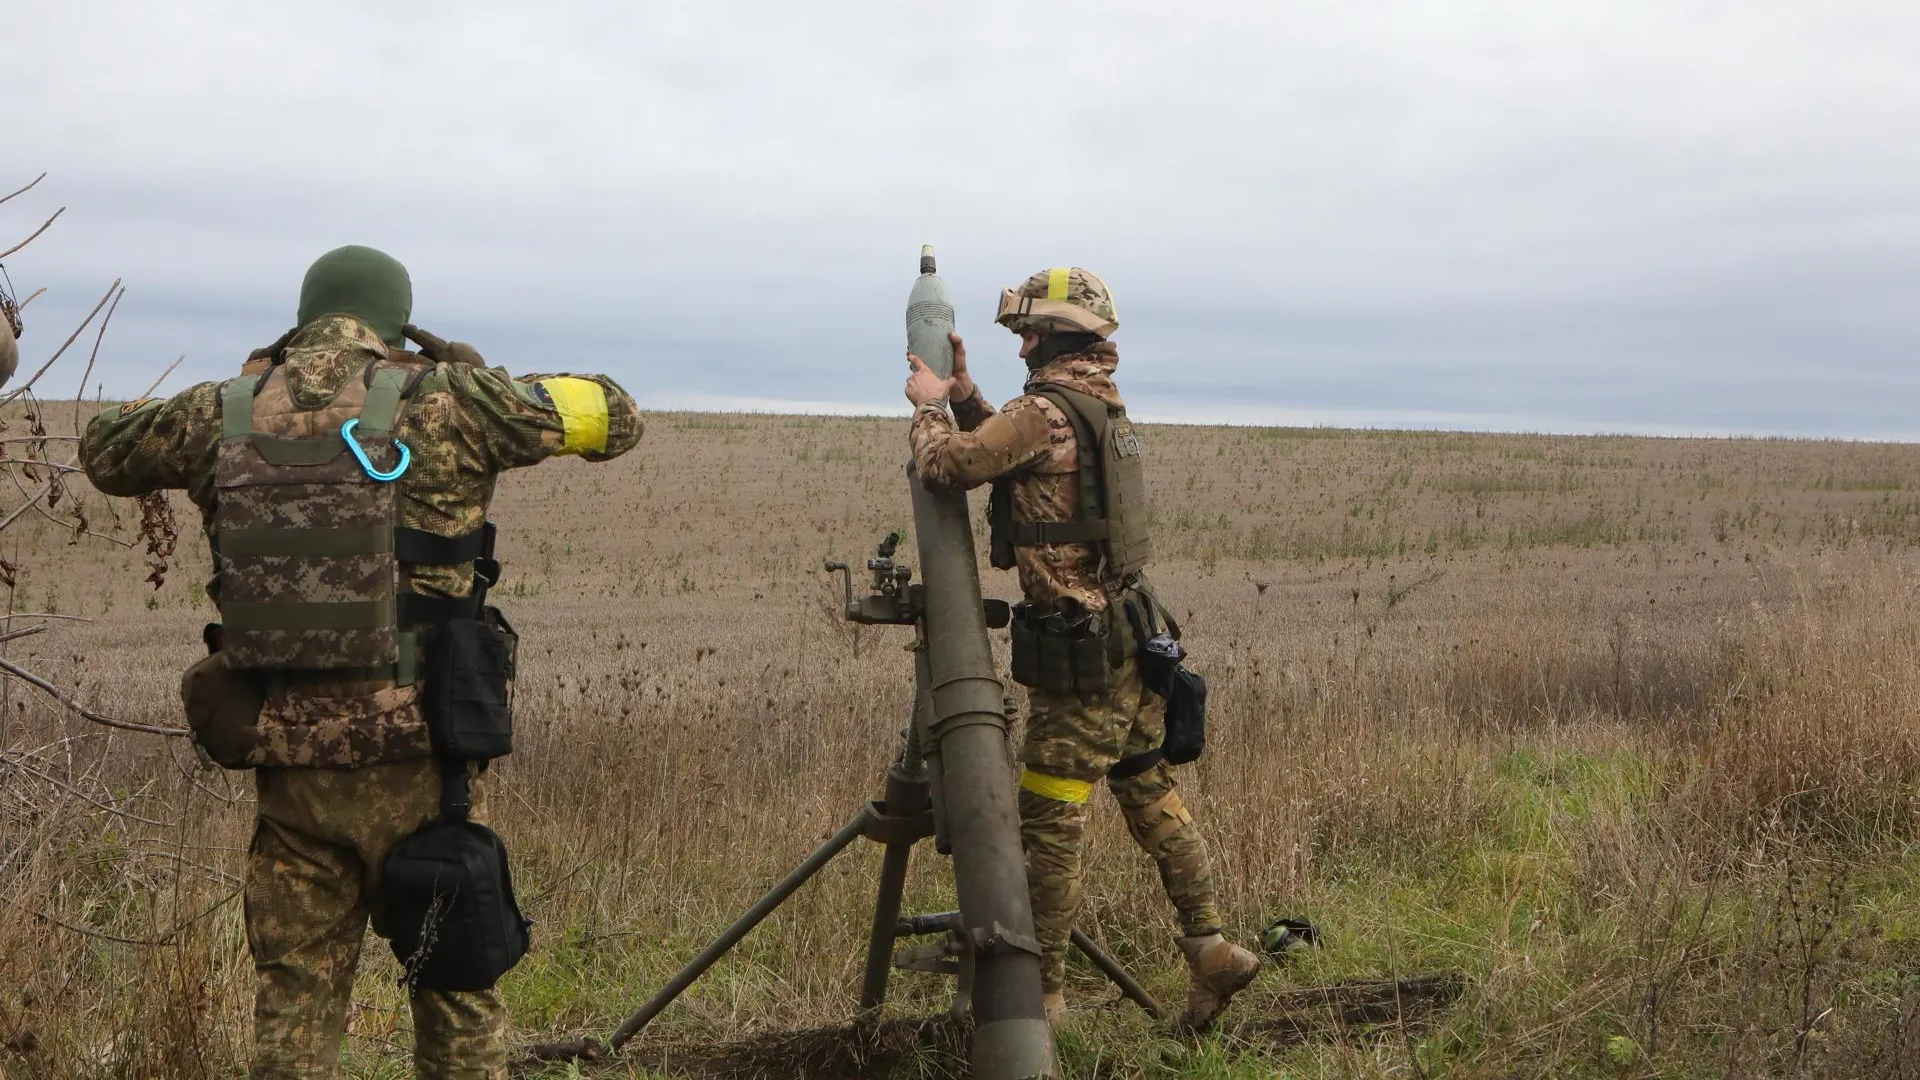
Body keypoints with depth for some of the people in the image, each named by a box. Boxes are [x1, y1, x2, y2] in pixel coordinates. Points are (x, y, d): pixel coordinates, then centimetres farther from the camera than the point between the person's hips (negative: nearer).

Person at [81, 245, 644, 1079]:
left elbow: (103, 450, 24)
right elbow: (613, 416, 3)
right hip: (412, 759, -3)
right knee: (457, 998, 10)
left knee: (294, 999, 14)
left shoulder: (225, 415, 4)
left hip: (287, 760, 3)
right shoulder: (441, 403, -7)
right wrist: (492, 386, 16)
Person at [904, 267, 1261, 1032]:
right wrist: (964, 394, 16)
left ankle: (1042, 994, 9)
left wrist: (928, 406, -2)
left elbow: (944, 467, -19)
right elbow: (1008, 455, 23)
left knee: (1048, 823, 0)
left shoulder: (1046, 411, -18)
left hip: (1078, 655, -9)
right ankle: (1210, 950, 17)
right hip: (1128, 639, 9)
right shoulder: (1103, 408, 11)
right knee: (1151, 795, 16)